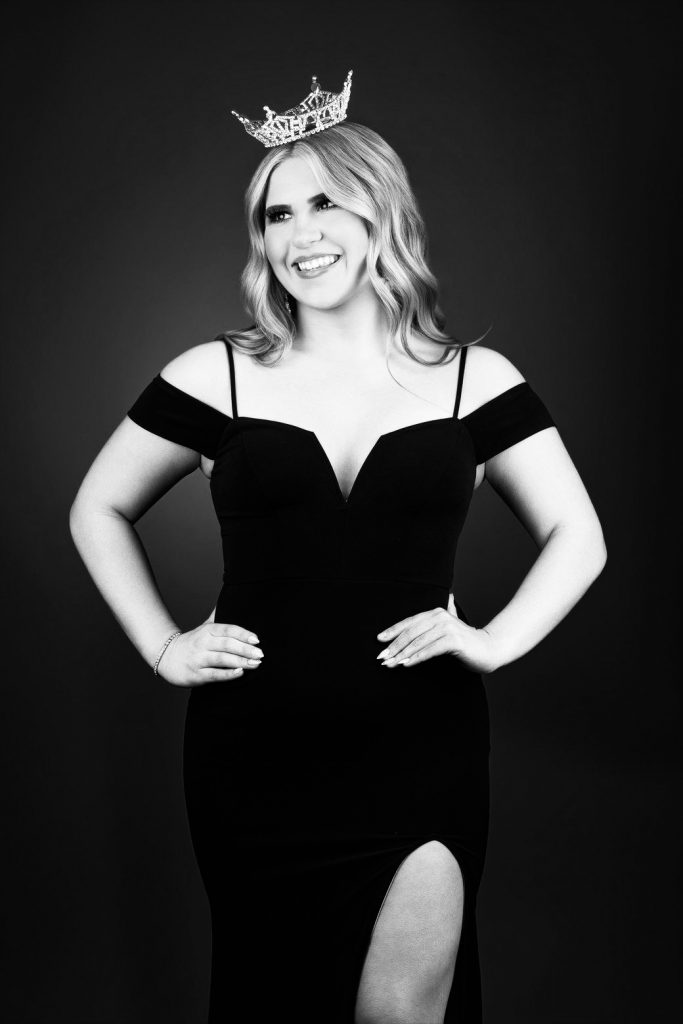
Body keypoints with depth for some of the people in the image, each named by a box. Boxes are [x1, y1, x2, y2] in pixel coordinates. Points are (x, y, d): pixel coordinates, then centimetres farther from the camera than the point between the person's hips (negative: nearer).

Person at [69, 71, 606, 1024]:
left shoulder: (474, 380, 2)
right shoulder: (214, 378, 1)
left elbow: (577, 535, 10)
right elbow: (99, 511, 13)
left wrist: (494, 642, -3)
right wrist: (162, 647, 4)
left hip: (422, 754, 0)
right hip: (254, 758, 1)